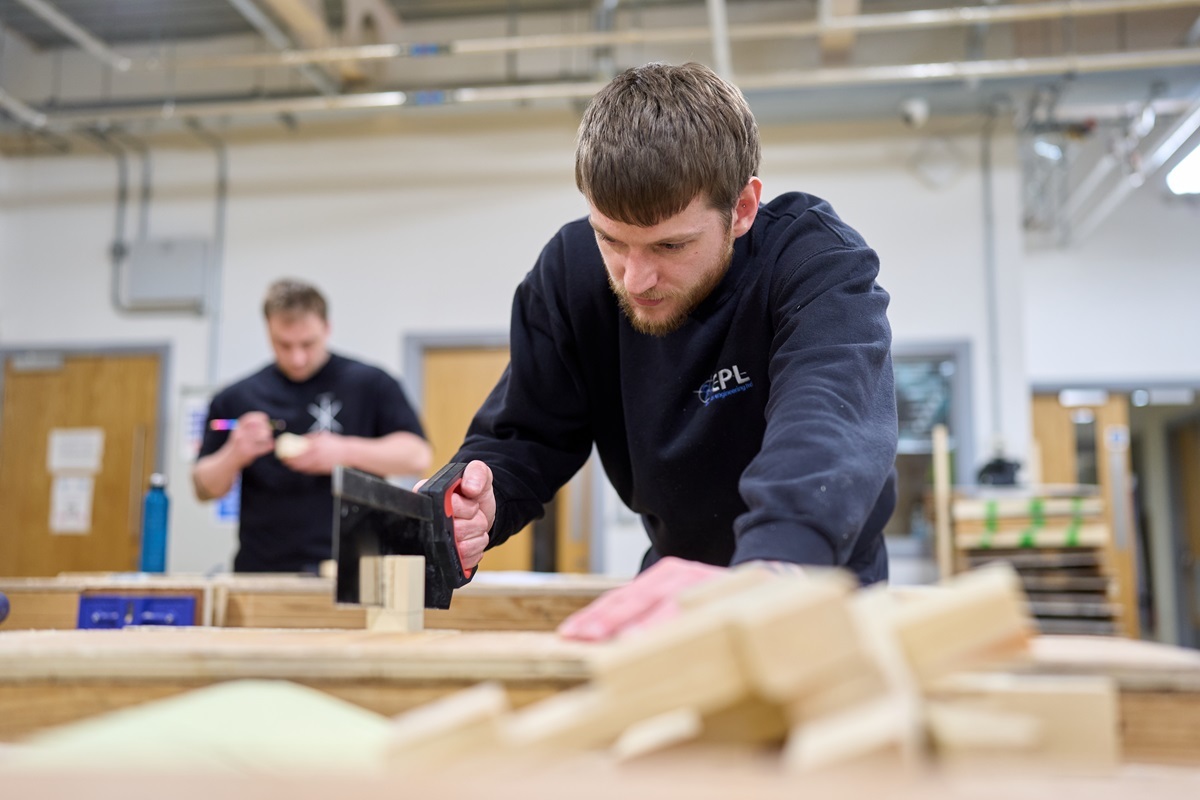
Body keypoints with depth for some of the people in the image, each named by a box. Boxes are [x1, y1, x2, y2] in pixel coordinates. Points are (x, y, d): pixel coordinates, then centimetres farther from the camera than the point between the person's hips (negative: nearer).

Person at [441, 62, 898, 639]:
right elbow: (526, 435, -6)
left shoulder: (820, 261, -25)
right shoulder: (570, 270, -12)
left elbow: (828, 425, -44)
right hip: (674, 569, 1)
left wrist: (764, 571, -64)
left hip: (819, 586, -1)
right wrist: (478, 501, -30)